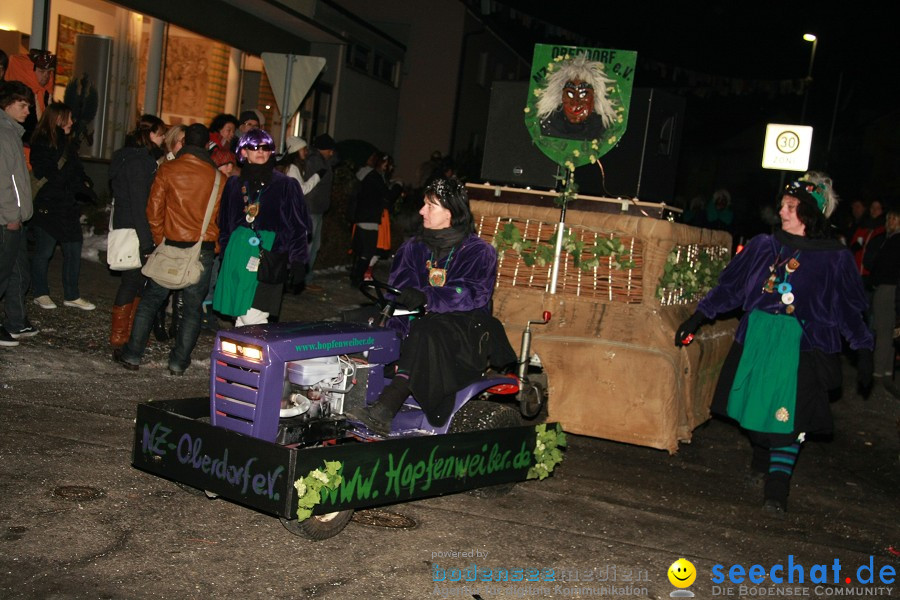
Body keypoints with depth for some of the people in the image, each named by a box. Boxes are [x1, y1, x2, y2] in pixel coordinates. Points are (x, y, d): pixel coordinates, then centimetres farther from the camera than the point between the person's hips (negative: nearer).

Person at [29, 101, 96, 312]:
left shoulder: (65, 144, 13)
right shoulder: (41, 145, -12)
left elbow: (77, 172, 15)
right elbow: (51, 177, -17)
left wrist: (84, 183, -6)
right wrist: (79, 184, -11)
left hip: (67, 207, 8)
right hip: (46, 207, -8)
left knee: (74, 250, 7)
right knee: (44, 252, 3)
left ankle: (71, 296, 16)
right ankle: (41, 294, 17)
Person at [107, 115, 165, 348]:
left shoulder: (129, 156, 15)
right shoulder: (139, 160, -16)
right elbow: (139, 204, -20)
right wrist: (147, 243, -20)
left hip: (124, 224, 10)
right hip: (135, 231, -10)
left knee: (139, 279, 15)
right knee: (133, 280, -2)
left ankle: (129, 331, 23)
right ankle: (118, 335, 8)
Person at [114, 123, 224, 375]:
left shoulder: (167, 170, -2)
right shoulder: (217, 177, -2)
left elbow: (154, 209, -1)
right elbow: (220, 216, 2)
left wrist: (160, 239, 10)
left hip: (171, 245, 0)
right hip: (204, 249, 0)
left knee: (150, 299, 12)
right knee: (193, 307, 9)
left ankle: (132, 355, 14)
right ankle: (179, 361, 11)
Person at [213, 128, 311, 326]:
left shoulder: (286, 185, 1)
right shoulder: (235, 184, 13)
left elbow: (298, 226, 1)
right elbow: (224, 225, 21)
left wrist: (297, 262, -3)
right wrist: (223, 257, 19)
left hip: (269, 261, -5)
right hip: (237, 256, 5)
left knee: (253, 320, -13)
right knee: (241, 318, 9)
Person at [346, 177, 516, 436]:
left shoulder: (479, 252, -1)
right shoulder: (413, 247, 14)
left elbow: (474, 293, -17)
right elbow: (399, 289, 4)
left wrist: (427, 297, -30)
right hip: (420, 324, 5)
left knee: (426, 335, -36)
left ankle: (385, 408, -43)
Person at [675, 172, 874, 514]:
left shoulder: (835, 258, -1)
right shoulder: (764, 246, 5)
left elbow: (850, 310, 5)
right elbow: (730, 287, 9)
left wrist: (863, 352, 0)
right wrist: (697, 318, 4)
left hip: (802, 347, -3)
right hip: (756, 340, 3)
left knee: (788, 413, -9)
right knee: (755, 405, 8)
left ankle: (777, 485, -5)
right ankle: (761, 459, 33)